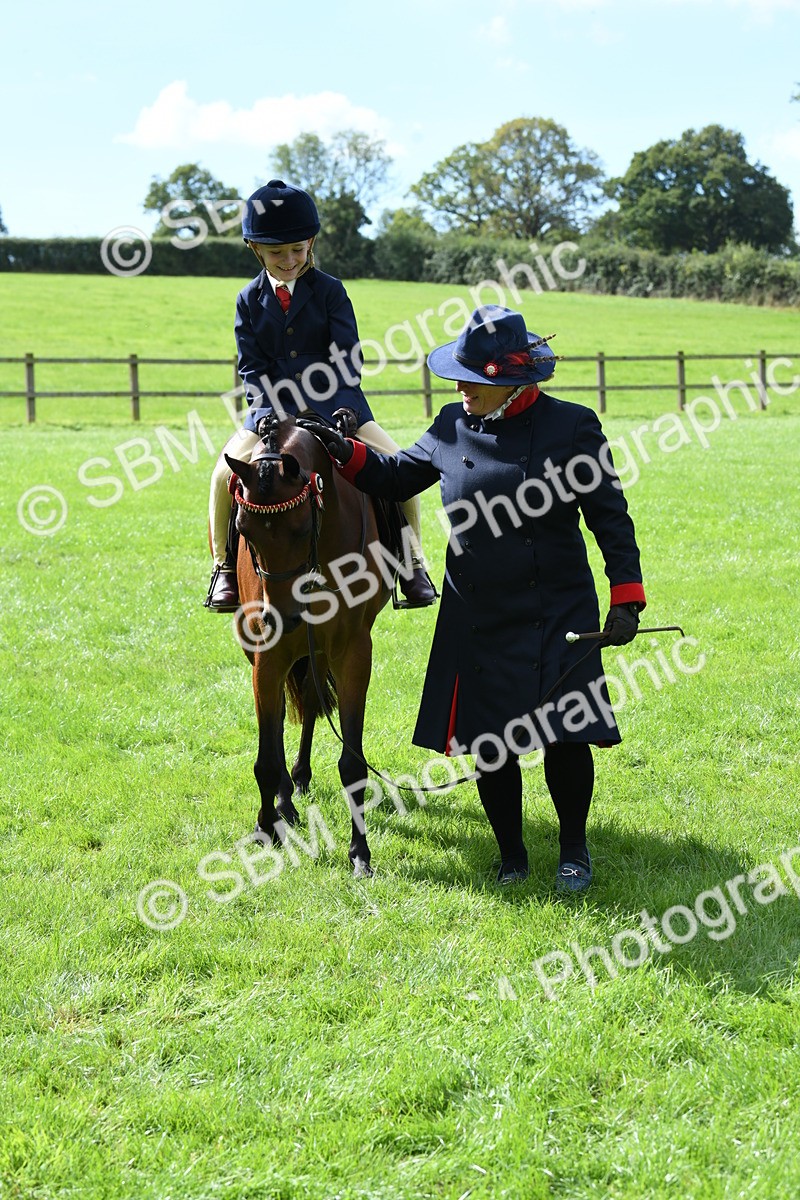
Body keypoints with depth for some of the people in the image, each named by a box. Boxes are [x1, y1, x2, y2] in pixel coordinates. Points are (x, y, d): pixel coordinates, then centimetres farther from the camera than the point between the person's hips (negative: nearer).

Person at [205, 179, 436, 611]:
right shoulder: (250, 300, 4)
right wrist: (272, 414, -16)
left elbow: (348, 359, -6)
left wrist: (320, 405, -21)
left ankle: (412, 562, -2)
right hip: (273, 411, 1)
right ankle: (225, 568, -3)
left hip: (336, 405, -1)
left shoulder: (330, 291, -1)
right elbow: (252, 367, 1)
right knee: (225, 473, -22)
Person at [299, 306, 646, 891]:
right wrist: (346, 452, 1)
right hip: (475, 619, 3)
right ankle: (512, 856, 25)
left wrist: (626, 596, -11)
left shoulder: (571, 426, -7)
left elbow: (610, 515, -5)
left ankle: (574, 849, 23)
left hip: (556, 617, -3)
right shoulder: (452, 427, 3)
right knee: (490, 743, 7)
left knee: (565, 738, 0)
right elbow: (397, 477, 17)